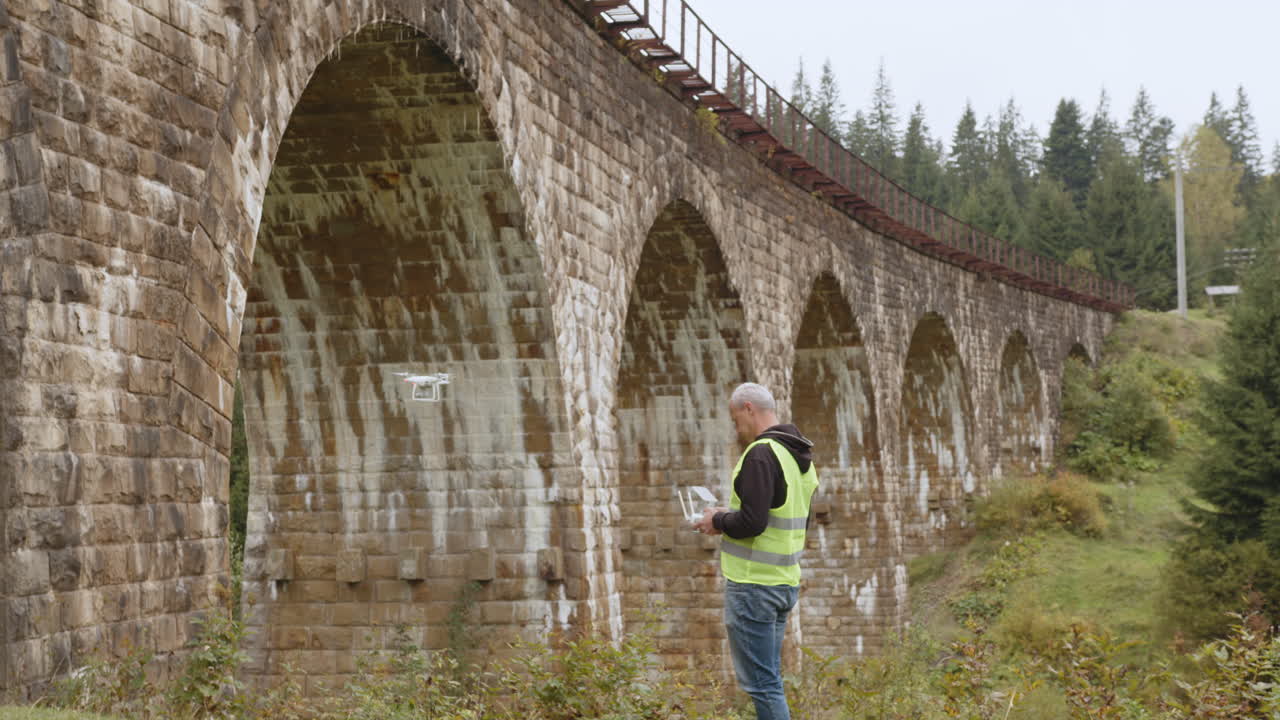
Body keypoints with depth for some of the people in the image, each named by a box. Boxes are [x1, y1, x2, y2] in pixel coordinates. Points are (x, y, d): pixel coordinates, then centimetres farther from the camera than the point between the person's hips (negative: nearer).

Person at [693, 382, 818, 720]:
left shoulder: (761, 454, -16)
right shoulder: (801, 457, 13)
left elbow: (752, 522, -24)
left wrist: (718, 521, -5)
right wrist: (732, 515, 18)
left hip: (754, 585, -9)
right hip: (785, 582, 9)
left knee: (760, 684, -6)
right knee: (769, 681, 16)